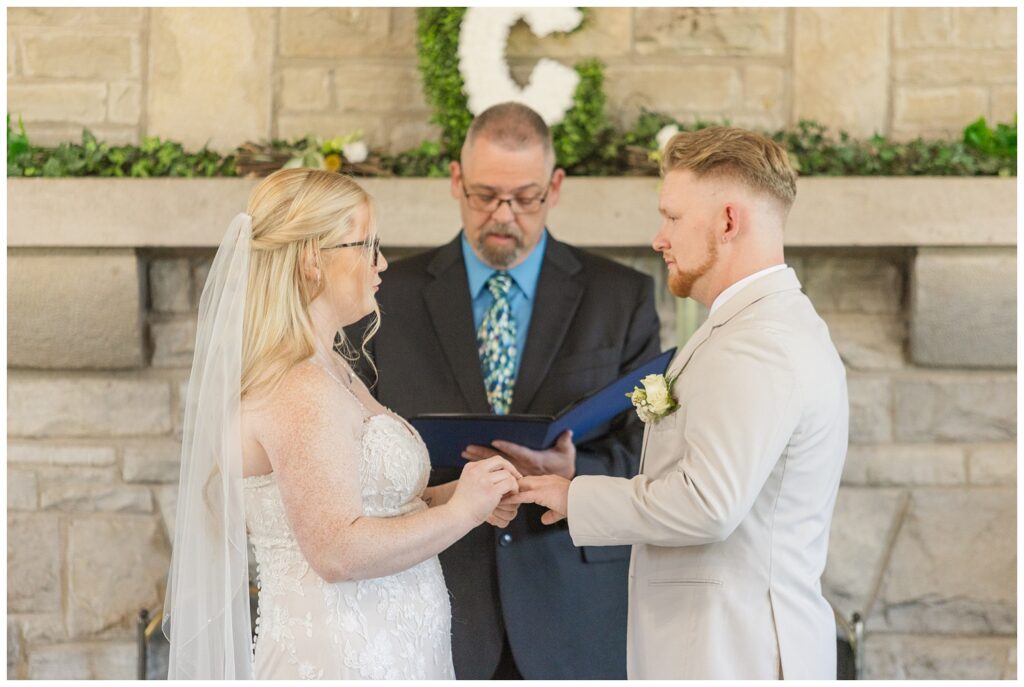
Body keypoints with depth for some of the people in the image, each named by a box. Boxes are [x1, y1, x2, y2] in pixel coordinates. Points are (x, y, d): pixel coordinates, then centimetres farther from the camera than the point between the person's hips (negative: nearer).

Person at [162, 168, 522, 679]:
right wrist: (460, 512, -15)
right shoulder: (298, 390, -19)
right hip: (344, 659, -9)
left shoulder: (331, 372, 11)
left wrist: (445, 495, 1)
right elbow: (338, 550, -24)